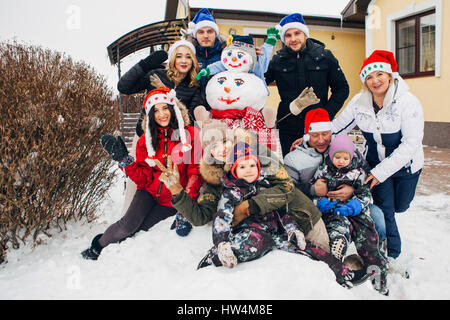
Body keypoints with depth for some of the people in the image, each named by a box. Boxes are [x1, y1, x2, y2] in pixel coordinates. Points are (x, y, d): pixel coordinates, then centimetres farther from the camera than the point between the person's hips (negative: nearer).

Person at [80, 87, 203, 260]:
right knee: (128, 225, -19)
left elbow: (196, 172, -8)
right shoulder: (146, 140, 3)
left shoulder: (190, 134, -6)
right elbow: (144, 179, -2)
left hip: (172, 202, -2)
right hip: (150, 192, 2)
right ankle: (97, 247, 8)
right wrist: (124, 159, -15)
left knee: (140, 228, -16)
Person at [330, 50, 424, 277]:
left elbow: (411, 143, -26)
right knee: (384, 209, -2)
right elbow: (337, 126, -1)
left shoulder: (408, 102, -23)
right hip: (376, 163, 1)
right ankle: (391, 254, 17)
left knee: (400, 206, 14)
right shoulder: (359, 102, -12)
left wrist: (382, 171, -29)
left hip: (405, 164, -1)